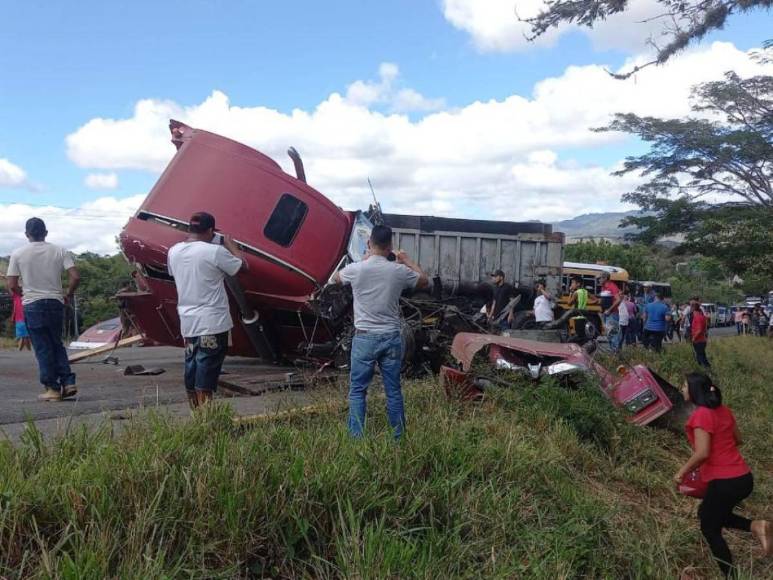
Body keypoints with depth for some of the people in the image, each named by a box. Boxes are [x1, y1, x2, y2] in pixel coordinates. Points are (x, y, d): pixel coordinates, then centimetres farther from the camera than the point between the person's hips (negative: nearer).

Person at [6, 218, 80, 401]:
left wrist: (23, 293, 16)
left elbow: (12, 285, -4)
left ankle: (52, 388, 5)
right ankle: (68, 382, 7)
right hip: (56, 303, 2)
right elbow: (75, 277, -9)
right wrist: (68, 294, 8)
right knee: (57, 345, 16)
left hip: (33, 305, -2)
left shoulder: (18, 254, -3)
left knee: (42, 348, 4)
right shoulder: (59, 251, 0)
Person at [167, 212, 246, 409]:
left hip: (187, 324, 6)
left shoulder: (173, 252, 4)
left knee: (191, 370, 14)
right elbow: (243, 265, -3)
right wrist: (230, 244, 12)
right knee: (206, 379, -4)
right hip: (213, 324, -6)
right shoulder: (215, 251, -14)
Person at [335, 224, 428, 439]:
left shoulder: (356, 269, -8)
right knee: (393, 391, 10)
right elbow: (424, 281, 16)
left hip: (364, 338, -2)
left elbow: (336, 278, 17)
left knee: (357, 390, 7)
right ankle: (398, 437, 18)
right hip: (391, 338, 2)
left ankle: (356, 437, 7)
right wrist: (407, 261, 26)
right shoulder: (399, 270, -4)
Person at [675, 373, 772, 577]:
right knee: (707, 514, 26)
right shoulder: (723, 410, 7)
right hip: (743, 477, 8)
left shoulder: (701, 415, -18)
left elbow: (702, 453, -23)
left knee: (709, 528, 11)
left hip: (725, 482, -8)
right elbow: (737, 440, 18)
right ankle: (755, 526, 9)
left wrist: (682, 472, -10)